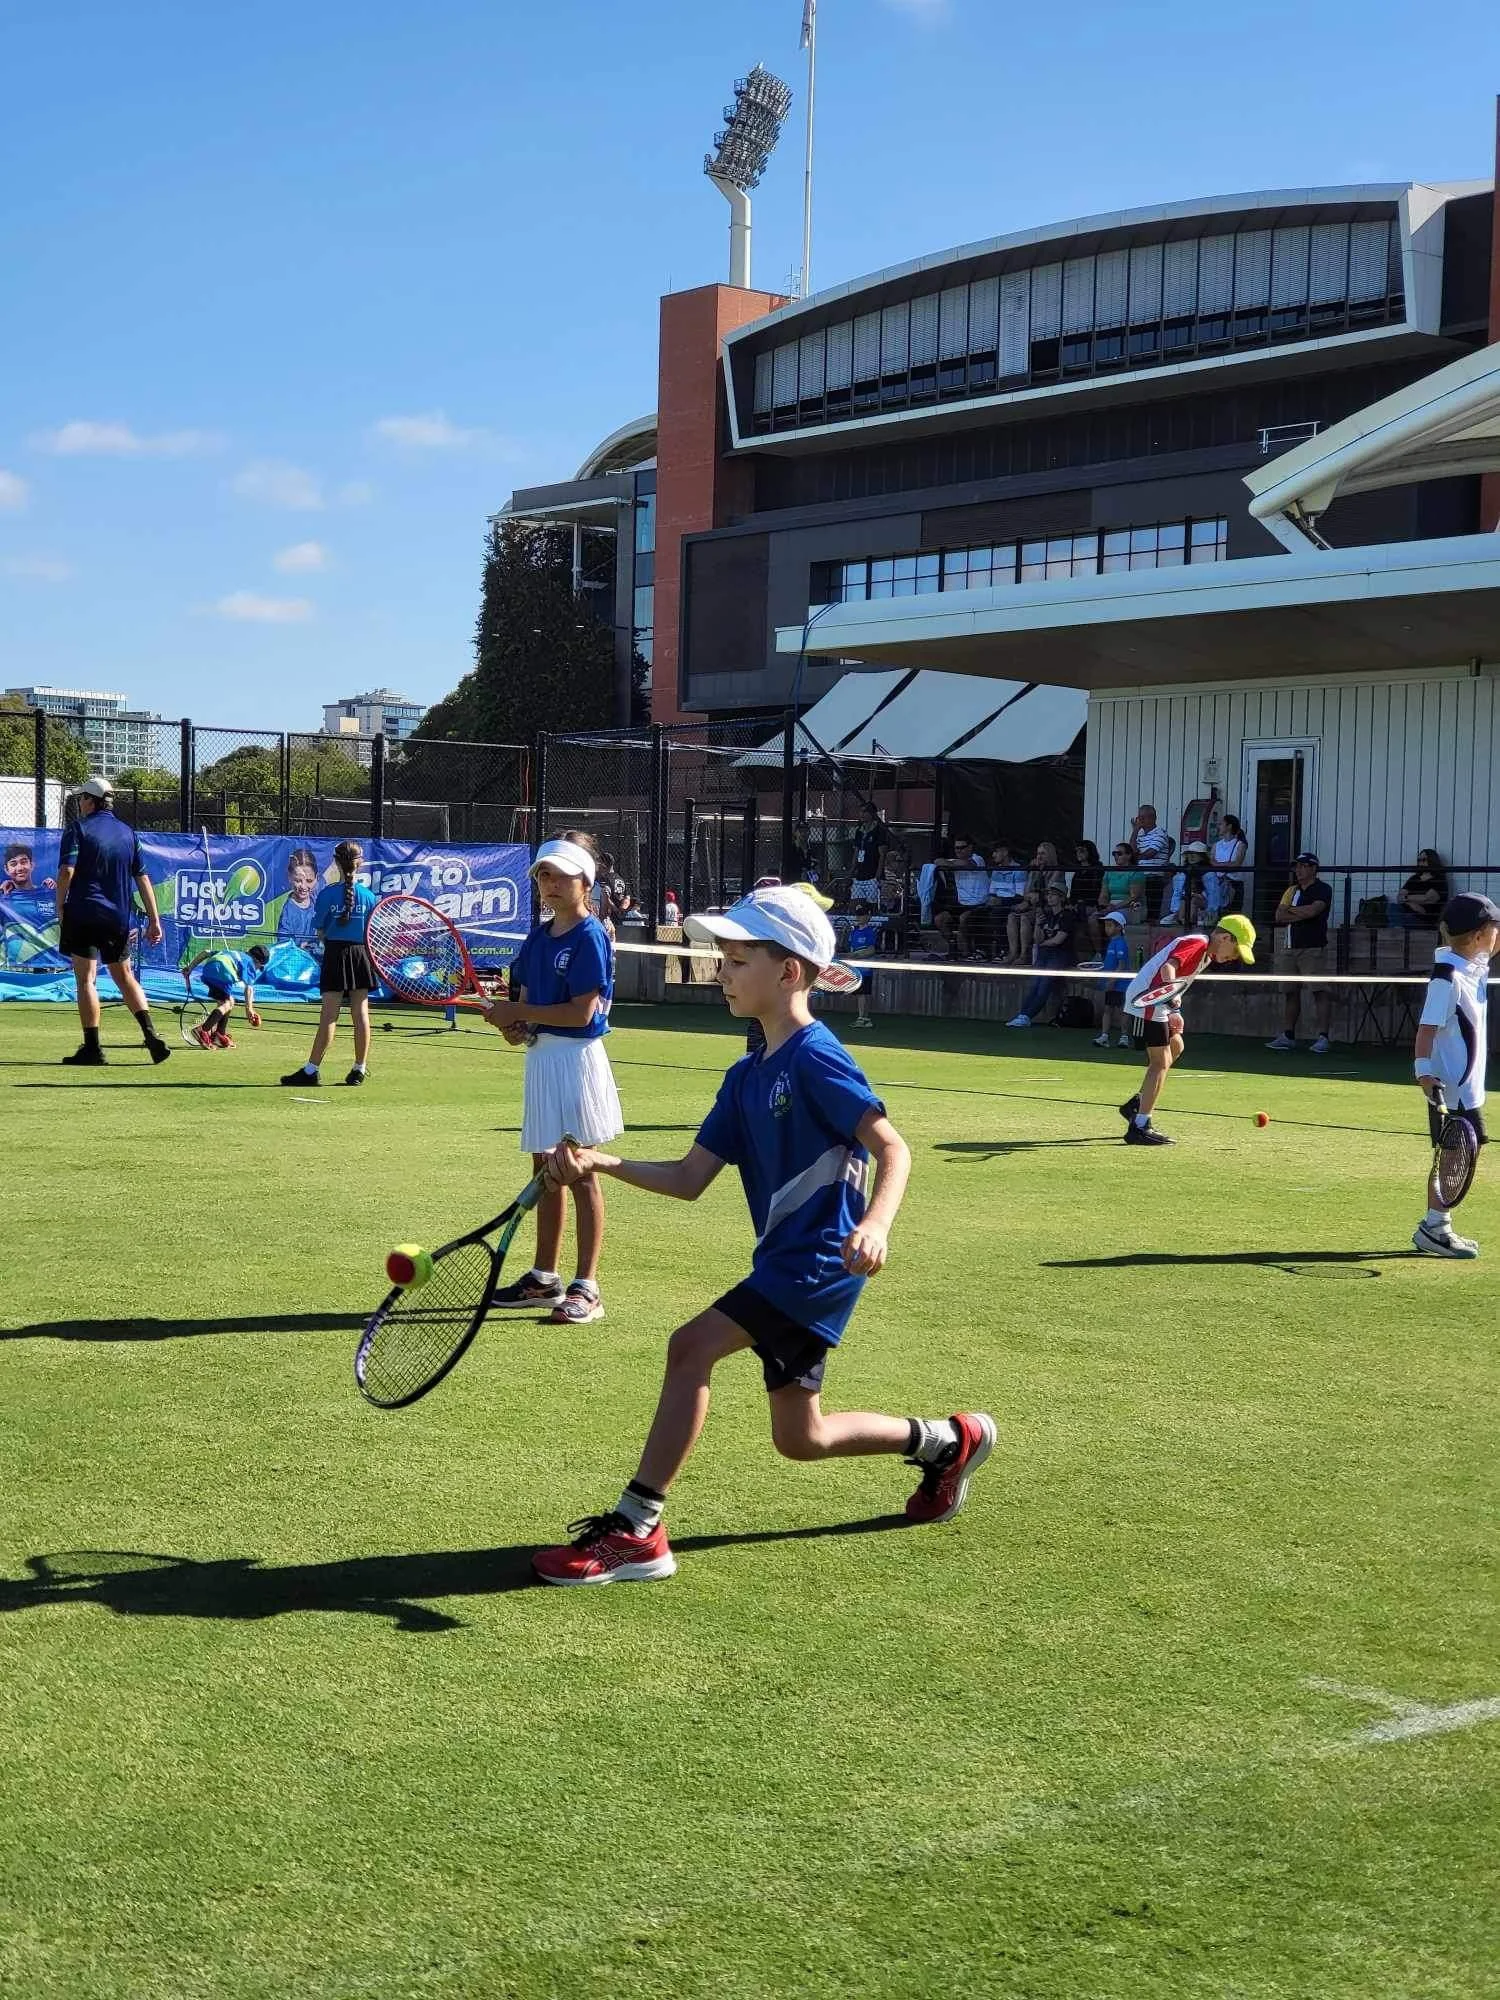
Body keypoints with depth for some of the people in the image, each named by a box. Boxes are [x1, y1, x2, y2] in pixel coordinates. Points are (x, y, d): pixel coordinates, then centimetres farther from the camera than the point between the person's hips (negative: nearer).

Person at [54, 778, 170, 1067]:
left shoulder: (78, 829, -4)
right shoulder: (127, 832, 11)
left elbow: (67, 871, -15)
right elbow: (142, 877, 9)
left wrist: (60, 908, -5)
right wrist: (154, 919, 10)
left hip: (83, 914, -5)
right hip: (119, 916, 5)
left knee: (86, 979, -1)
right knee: (124, 975, 16)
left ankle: (92, 1048, -4)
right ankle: (151, 1034, 2)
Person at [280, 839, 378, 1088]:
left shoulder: (327, 894, -6)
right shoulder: (369, 895, -1)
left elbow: (320, 931, -1)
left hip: (335, 955, -2)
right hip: (361, 955, 2)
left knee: (329, 1014, -2)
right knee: (361, 1013, 6)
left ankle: (312, 1070, -1)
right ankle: (360, 1068, 10)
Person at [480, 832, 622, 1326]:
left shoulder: (590, 937, -13)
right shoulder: (539, 936, 11)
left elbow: (582, 1012, -19)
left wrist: (519, 1013, -14)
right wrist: (514, 1022, -7)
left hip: (577, 1058, -8)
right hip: (540, 1057, 8)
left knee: (581, 1174, -3)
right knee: (545, 1170, 14)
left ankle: (586, 1288, 2)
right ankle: (544, 1278, 24)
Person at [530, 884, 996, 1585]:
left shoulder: (814, 1056, -13)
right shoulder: (746, 1076, 12)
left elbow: (892, 1148, -19)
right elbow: (689, 1179, 8)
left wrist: (875, 1225, -38)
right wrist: (603, 1163, -6)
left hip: (820, 1256, -10)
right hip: (787, 1262, 10)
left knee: (692, 1345, -22)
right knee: (800, 1439, 16)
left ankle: (636, 1529, -18)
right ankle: (947, 1439, 37)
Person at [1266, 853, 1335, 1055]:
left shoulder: (1322, 889, -1)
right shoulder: (1291, 890, 17)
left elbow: (1312, 911, -18)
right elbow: (1279, 917, 6)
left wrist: (1290, 910, -1)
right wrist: (1303, 914, -8)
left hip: (1313, 949, -6)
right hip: (1289, 948, 6)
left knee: (1320, 991, -11)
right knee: (1291, 992, 9)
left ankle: (1323, 1037, -16)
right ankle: (1287, 1036, 13)